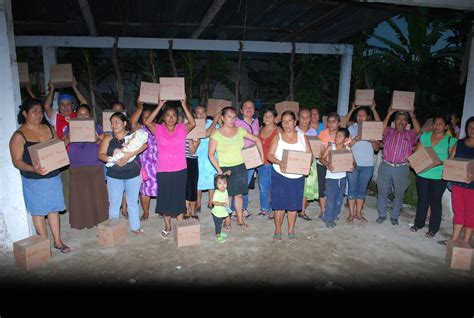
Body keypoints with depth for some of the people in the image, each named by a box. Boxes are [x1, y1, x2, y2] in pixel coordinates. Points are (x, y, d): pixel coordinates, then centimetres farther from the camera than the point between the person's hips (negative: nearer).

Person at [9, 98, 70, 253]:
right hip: (34, 181, -4)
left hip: (54, 177, 4)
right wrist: (33, 169, -29)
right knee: (39, 213, 6)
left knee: (54, 209, 11)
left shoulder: (49, 129, 6)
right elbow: (17, 161, -11)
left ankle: (58, 241, 22)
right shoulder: (19, 136, -9)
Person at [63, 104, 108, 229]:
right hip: (76, 168, 1)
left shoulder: (96, 127, 6)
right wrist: (68, 138, -19)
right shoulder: (70, 128, 7)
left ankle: (98, 219, 18)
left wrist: (98, 140, -20)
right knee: (79, 195, 4)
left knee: (96, 194, 4)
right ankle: (81, 221, 17)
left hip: (95, 167, 0)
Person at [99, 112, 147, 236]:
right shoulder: (108, 138, 3)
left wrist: (130, 154, -31)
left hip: (133, 175, -1)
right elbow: (101, 155, -5)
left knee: (133, 202, 11)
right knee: (114, 203, 6)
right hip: (114, 176, 1)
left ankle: (135, 227, 24)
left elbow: (144, 144, -20)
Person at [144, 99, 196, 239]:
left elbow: (193, 123, -18)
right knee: (165, 198, 11)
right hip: (163, 171, 0)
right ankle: (167, 227, 28)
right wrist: (160, 106, -19)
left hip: (180, 170, 0)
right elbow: (147, 122, -18)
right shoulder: (158, 129, -1)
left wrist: (184, 106, -19)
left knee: (179, 198, 11)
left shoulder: (182, 128, 0)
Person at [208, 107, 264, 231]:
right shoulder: (216, 134, -9)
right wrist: (219, 170, -15)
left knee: (239, 194, 12)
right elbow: (211, 154, -10)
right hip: (225, 168, -3)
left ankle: (240, 219, 26)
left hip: (240, 167, 3)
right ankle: (227, 221, 21)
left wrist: (262, 155, 5)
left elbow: (257, 140, 10)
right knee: (227, 196, 4)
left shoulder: (240, 131, 1)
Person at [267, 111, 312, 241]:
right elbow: (270, 155, -6)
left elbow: (310, 155, 3)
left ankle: (291, 230, 24)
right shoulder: (278, 137, 2)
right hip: (280, 175, -1)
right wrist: (279, 162, -25)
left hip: (297, 176, 2)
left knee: (293, 205, 9)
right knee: (280, 204, 1)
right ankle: (277, 230, 16)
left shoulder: (302, 137, 6)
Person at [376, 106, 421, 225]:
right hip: (385, 166, 0)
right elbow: (381, 129, -12)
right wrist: (389, 114, -10)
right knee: (382, 192, 7)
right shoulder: (389, 132, 9)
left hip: (401, 168, 0)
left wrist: (412, 115, -8)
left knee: (399, 194, 10)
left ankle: (394, 217, 25)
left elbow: (418, 130, -12)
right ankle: (381, 215, 22)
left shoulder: (410, 134, 8)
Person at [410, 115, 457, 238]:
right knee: (422, 200, 13)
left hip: (439, 176, -2)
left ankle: (433, 228, 19)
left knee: (435, 201, 6)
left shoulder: (451, 140, -1)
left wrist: (441, 162, -22)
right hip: (422, 174, 3)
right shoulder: (425, 136, 7)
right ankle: (419, 223, 28)